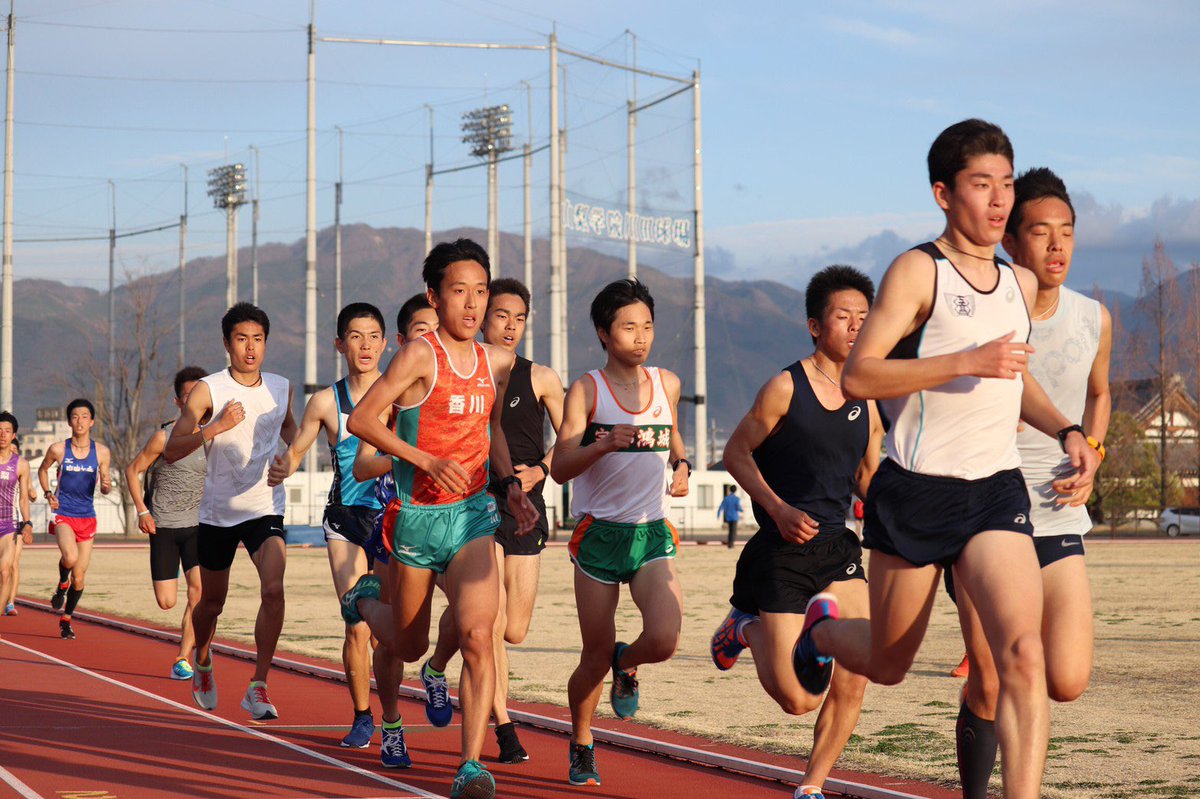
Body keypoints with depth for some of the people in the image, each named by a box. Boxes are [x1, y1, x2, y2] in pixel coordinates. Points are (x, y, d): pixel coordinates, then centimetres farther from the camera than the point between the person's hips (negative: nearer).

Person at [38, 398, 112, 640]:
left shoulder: (102, 452, 1)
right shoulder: (58, 449, -3)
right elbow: (43, 469, 17)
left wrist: (107, 485, -14)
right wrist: (48, 494, 1)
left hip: (87, 517, 2)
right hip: (63, 514, -2)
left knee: (79, 577, 5)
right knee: (70, 557, -30)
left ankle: (66, 619, 26)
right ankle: (62, 584, 5)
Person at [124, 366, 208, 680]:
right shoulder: (165, 437, -9)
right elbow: (133, 470, 1)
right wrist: (142, 511, -7)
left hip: (198, 525, 2)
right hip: (164, 525, -2)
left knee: (200, 589, -18)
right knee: (166, 601, -5)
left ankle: (182, 659, -9)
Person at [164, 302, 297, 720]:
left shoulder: (282, 388, 3)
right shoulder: (208, 390, -9)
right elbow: (170, 451, -15)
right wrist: (217, 426, -27)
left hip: (265, 508, 1)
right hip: (218, 511, -1)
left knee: (273, 589, -22)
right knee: (211, 602, 14)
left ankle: (258, 686, -16)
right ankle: (202, 662, 46)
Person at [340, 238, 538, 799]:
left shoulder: (497, 362, 6)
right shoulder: (420, 355, -12)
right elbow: (361, 420, -14)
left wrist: (511, 485, 10)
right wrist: (427, 461, -22)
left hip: (472, 518, 3)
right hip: (416, 516, -3)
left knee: (477, 634, -18)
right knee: (410, 645, 15)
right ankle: (364, 599, 50)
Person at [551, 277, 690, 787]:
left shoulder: (666, 384, 8)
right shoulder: (586, 391, -5)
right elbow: (559, 468, -13)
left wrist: (681, 465, 8)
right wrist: (606, 443, -29)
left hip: (653, 534, 3)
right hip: (600, 534, -3)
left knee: (664, 640, -18)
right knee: (596, 656, 3)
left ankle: (626, 666, 18)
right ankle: (581, 745, 29)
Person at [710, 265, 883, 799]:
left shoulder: (866, 401, 8)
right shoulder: (786, 388, -8)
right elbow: (737, 453, -3)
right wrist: (778, 508, -16)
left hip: (838, 549, 5)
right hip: (782, 554, -5)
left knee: (853, 682, -8)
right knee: (798, 700, -4)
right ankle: (747, 626, 26)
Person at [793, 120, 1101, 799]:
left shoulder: (1022, 283, 14)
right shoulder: (918, 271, -7)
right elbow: (857, 374, -17)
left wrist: (1066, 430, 13)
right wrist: (966, 362, -24)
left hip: (998, 490, 4)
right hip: (917, 490, -4)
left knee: (1023, 652, -18)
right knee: (889, 665, 13)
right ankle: (820, 628, 47)